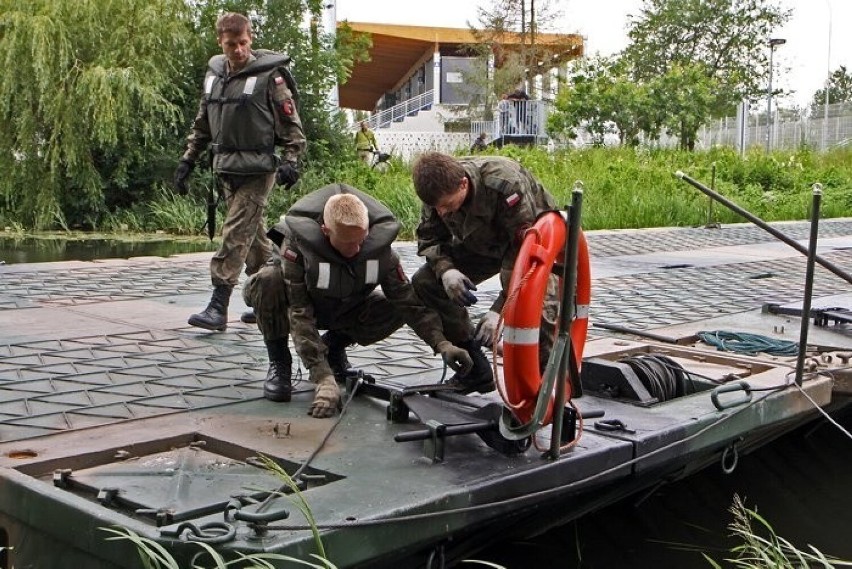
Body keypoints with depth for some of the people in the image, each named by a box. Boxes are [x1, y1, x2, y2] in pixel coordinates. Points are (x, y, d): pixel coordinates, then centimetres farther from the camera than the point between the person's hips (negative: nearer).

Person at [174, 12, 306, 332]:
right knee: (254, 234, 14)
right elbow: (202, 122, 19)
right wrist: (188, 159, 15)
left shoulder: (269, 75, -7)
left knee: (236, 233, -11)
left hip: (257, 171, -6)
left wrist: (290, 161, -17)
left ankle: (219, 307, -10)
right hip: (227, 169, 6)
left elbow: (291, 123, -7)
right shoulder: (214, 73, 11)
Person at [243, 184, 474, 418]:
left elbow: (409, 299, -18)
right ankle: (279, 360, -10)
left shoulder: (380, 247, -25)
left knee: (398, 310, -22)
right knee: (266, 283, -36)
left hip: (345, 310, 4)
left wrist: (442, 343, -32)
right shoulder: (298, 242, -34)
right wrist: (324, 379, -44)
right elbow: (299, 313, -37)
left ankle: (334, 344, 5)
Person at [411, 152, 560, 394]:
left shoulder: (505, 185, -39)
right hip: (482, 244, 6)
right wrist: (445, 269, -30)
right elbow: (429, 238, -7)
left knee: (542, 305, -35)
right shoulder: (439, 189, -21)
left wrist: (500, 309, -43)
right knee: (424, 282, -12)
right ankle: (476, 370, -2)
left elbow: (523, 250, -38)